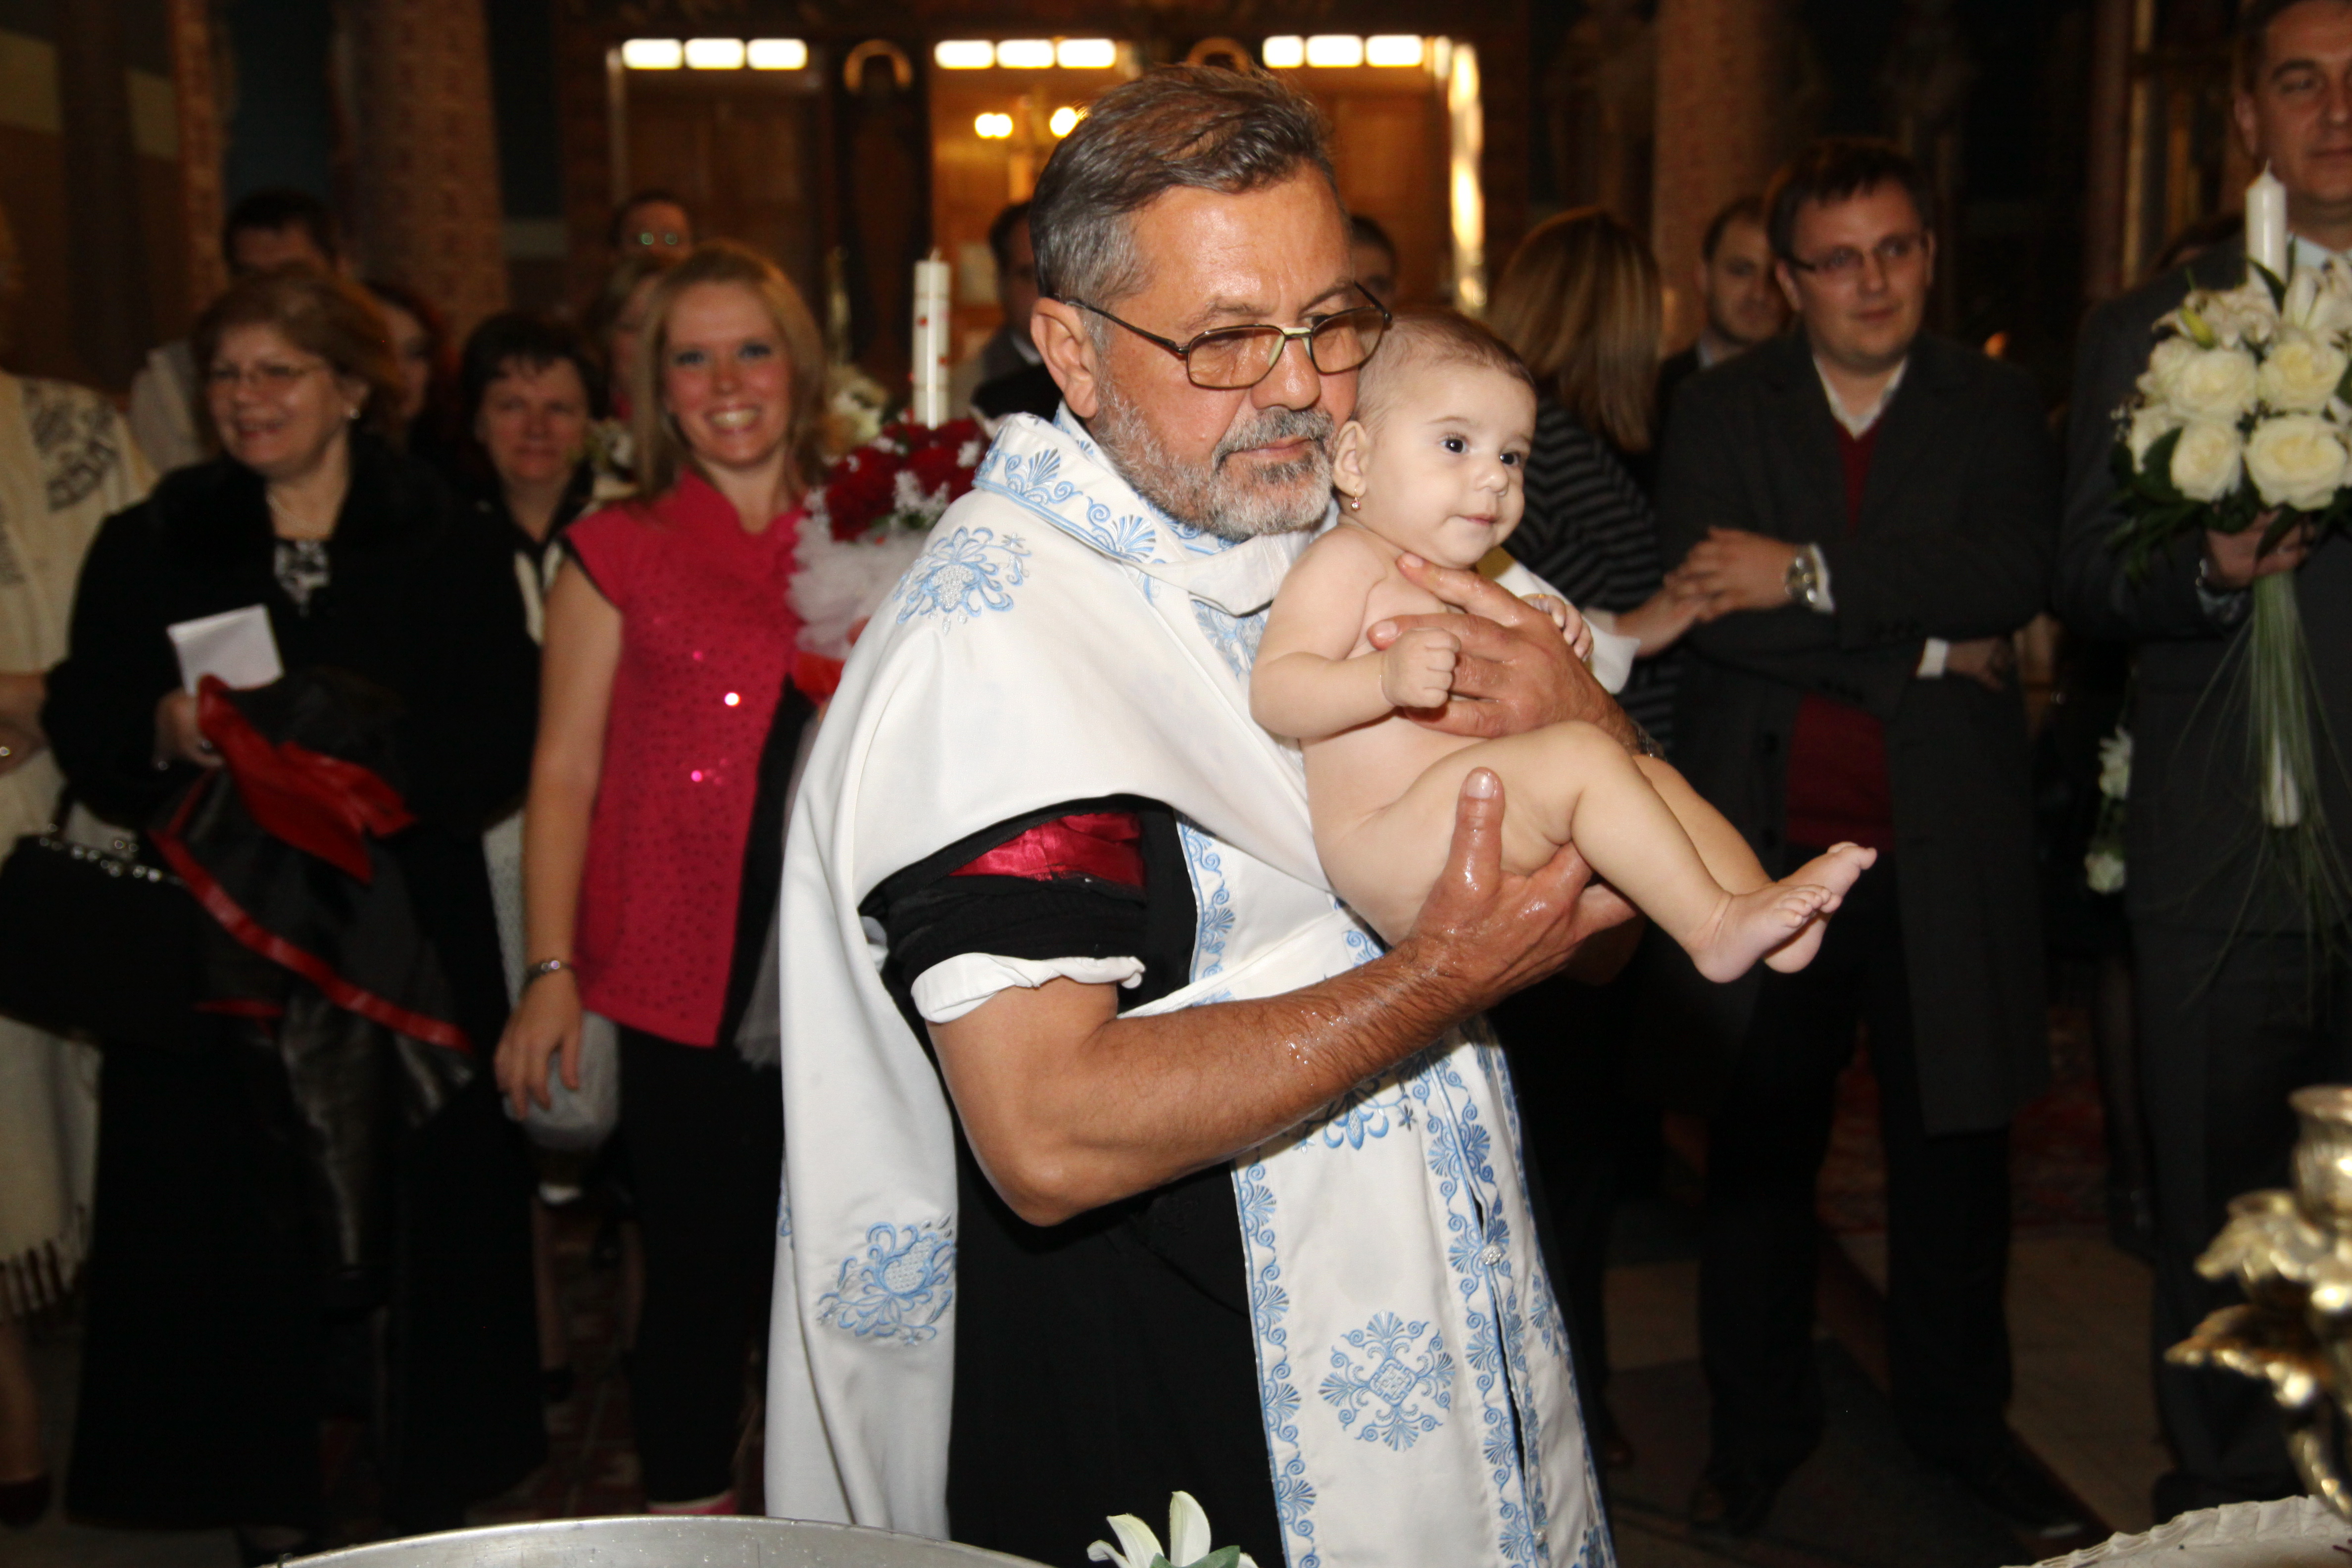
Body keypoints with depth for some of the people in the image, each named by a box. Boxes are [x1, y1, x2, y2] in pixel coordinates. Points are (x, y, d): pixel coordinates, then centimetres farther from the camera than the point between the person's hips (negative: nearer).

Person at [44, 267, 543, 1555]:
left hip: (405, 938, -1)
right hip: (213, 939, 1)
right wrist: (165, 732, -13)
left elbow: (500, 744, -1)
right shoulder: (150, 547, 10)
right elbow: (83, 731, 8)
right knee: (232, 1222, 2)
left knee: (413, 1211, 2)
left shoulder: (446, 548, 5)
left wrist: (369, 748, -18)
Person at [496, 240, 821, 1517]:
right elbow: (564, 773, 0)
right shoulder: (616, 552, 3)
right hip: (687, 980, -2)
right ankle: (688, 1525, 24)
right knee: (704, 1276, 4)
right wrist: (551, 969, -6)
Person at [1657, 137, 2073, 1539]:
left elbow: (2019, 578, -12)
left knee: (1957, 1137, 11)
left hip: (1945, 842, 1)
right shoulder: (1719, 411, 4)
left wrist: (1812, 573, -18)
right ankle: (1759, 1424, 27)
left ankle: (1960, 1415, 33)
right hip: (1767, 834, 0)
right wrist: (1922, 651, -12)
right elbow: (1709, 607, -10)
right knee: (1761, 1143, 8)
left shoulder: (1998, 409, 6)